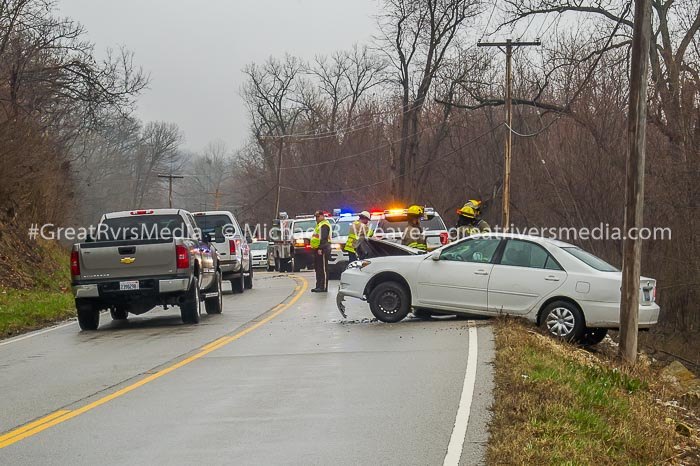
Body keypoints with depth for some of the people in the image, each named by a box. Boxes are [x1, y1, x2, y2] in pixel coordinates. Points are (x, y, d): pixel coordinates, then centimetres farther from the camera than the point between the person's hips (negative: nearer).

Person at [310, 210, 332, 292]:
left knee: (323, 269, -10)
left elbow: (323, 238, -21)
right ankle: (319, 286, 18)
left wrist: (320, 248, -26)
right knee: (318, 269, 13)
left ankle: (324, 287, -12)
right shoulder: (319, 225, 23)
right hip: (317, 249, 11)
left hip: (322, 249, -11)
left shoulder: (324, 225, -11)